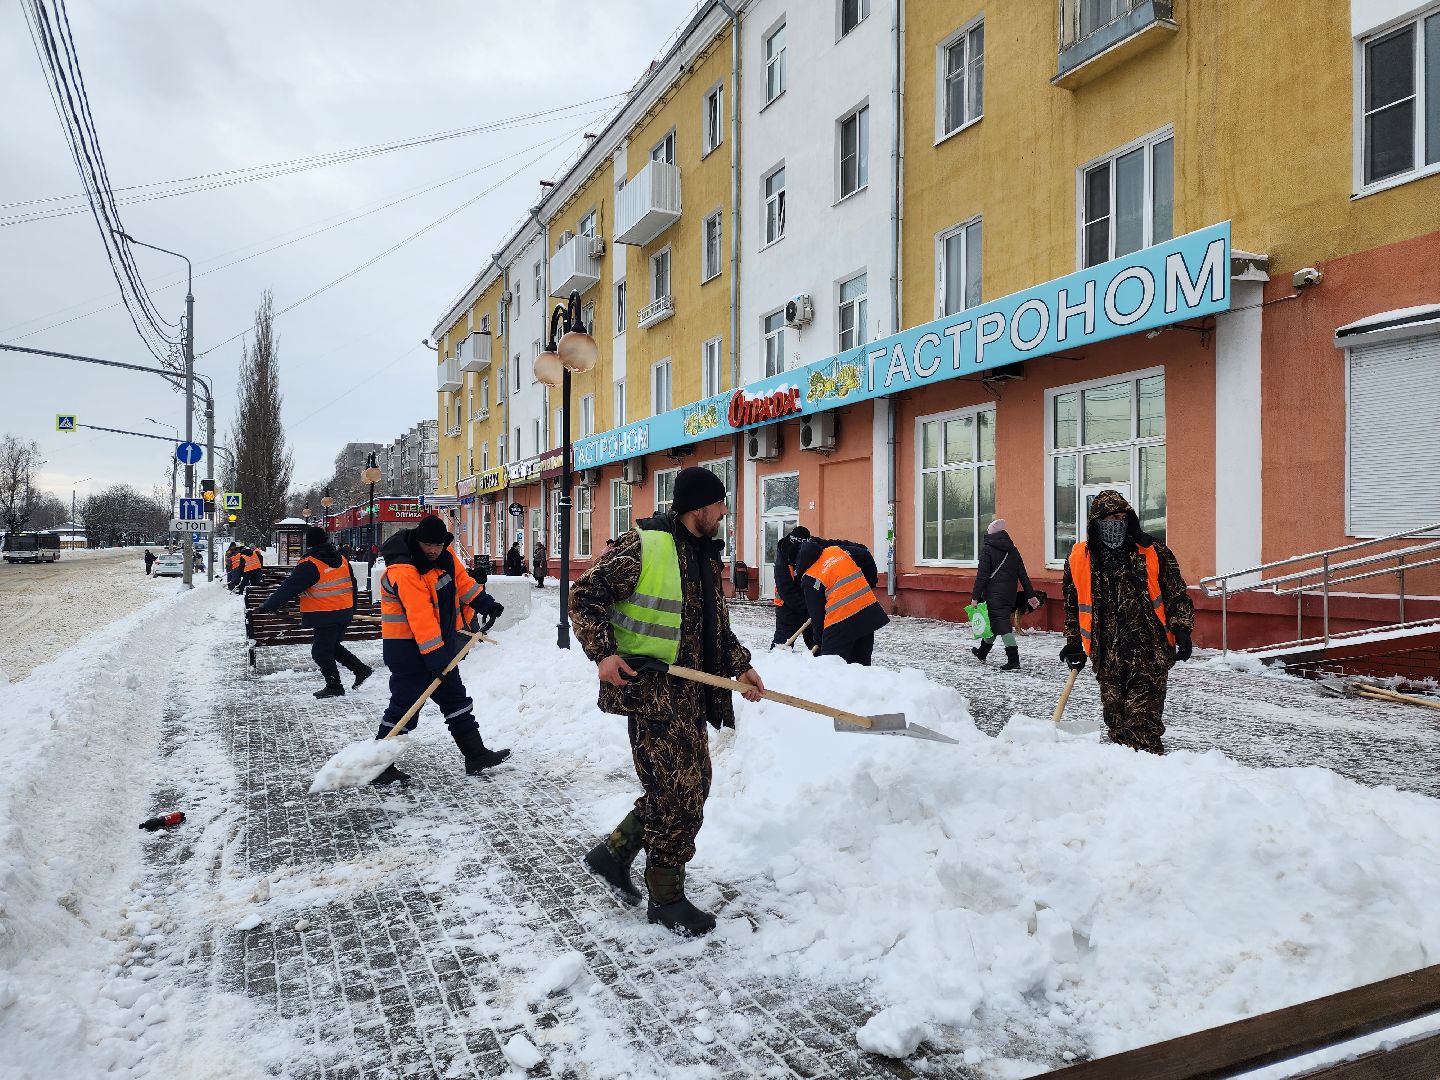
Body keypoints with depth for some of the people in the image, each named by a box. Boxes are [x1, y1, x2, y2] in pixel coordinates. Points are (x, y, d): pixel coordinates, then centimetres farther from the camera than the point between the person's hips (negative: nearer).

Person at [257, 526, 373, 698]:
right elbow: (352, 586, 16)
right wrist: (352, 609, 27)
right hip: (344, 613, 8)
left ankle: (334, 687, 12)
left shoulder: (309, 565, -16)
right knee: (332, 646, 24)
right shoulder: (342, 560, 7)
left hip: (325, 617, -8)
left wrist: (269, 605, -8)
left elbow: (289, 588, -16)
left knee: (321, 651, 5)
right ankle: (361, 668, 22)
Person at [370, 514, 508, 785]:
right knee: (404, 705, -6)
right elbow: (420, 616, -30)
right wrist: (434, 656, -33)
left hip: (441, 642, 9)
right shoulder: (404, 570, -26)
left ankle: (476, 755, 22)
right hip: (408, 648, -9)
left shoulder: (445, 556, 1)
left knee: (455, 698, 14)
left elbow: (462, 580, 16)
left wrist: (486, 603, 5)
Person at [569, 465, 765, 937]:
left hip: (690, 690, 9)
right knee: (678, 795, -2)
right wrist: (603, 652, -20)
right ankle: (666, 899, 16)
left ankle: (613, 853, 32)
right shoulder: (642, 546, -13)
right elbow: (585, 595, -11)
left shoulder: (706, 554, 14)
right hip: (649, 687, -9)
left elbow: (716, 626, 21)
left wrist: (740, 665, 9)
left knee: (690, 787, 15)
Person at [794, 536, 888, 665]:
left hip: (840, 623, -6)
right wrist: (871, 582, 23)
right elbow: (866, 556, 13)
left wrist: (819, 640, 12)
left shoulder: (809, 579, -4)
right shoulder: (839, 550, 8)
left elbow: (816, 613, 0)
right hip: (868, 610, 6)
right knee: (862, 661, 15)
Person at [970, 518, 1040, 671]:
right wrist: (1030, 595, 12)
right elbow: (1023, 574, 10)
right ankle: (982, 652, 35)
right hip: (1010, 595, 7)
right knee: (995, 620, 19)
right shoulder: (1013, 550, 10)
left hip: (994, 594, -7)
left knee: (1002, 624, -9)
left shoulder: (987, 549, -8)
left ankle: (1014, 661, -18)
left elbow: (982, 575, -13)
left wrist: (975, 597, -11)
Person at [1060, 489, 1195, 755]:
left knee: (1143, 716, -8)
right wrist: (1074, 643, 17)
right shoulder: (1079, 559, 5)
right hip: (1107, 656, 3)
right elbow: (1072, 605, 17)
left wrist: (1182, 631, -4)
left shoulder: (1154, 553, -1)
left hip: (1150, 652, -3)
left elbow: (1177, 595, 5)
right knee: (1115, 719, 10)